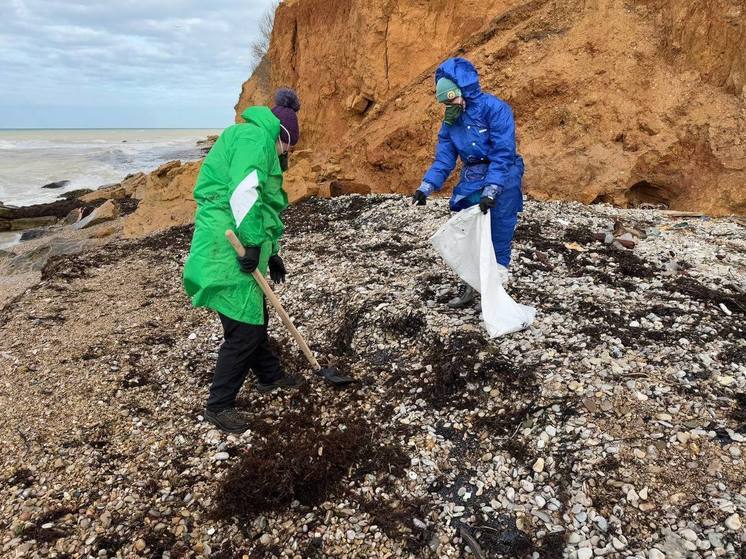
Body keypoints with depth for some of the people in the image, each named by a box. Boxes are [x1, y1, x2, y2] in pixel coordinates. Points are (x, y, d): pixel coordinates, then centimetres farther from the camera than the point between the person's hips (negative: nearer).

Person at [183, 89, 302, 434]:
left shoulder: (257, 142, 24)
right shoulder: (257, 136, -9)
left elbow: (265, 205, 26)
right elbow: (243, 192, -25)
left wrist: (271, 253, 25)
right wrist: (254, 244, -21)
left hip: (241, 248, 11)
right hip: (228, 249, -11)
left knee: (255, 315, 22)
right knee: (244, 328, -5)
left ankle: (269, 376, 41)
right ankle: (218, 405, 8)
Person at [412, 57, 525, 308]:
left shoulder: (495, 108, -18)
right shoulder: (451, 119, 1)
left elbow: (503, 154, -22)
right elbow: (444, 159, 2)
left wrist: (490, 191, -30)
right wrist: (426, 187, -10)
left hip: (502, 180, -6)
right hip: (471, 184, 6)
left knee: (498, 238, -2)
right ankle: (469, 286, 20)